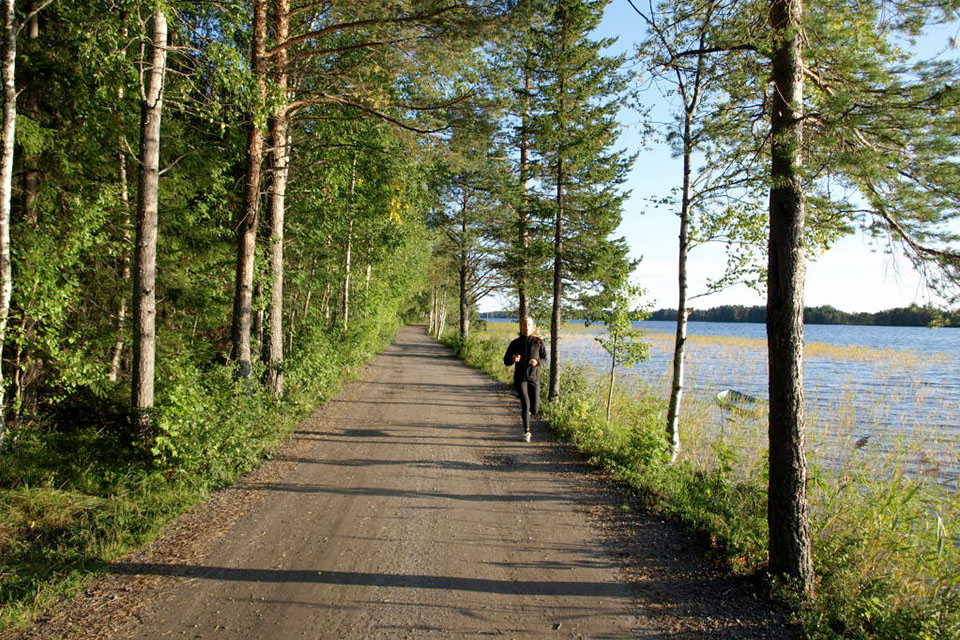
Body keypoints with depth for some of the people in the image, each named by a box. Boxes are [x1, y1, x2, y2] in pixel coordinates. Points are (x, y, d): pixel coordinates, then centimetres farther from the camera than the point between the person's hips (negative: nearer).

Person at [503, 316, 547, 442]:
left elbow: (544, 358, 8)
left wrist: (537, 362, -15)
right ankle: (526, 432, -6)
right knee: (525, 403, -20)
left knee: (534, 410, 1)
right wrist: (513, 359, -18)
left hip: (534, 378, 1)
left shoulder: (538, 342, 0)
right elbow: (506, 361, 5)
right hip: (520, 378, -1)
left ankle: (525, 408, 39)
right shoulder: (515, 343, 0)